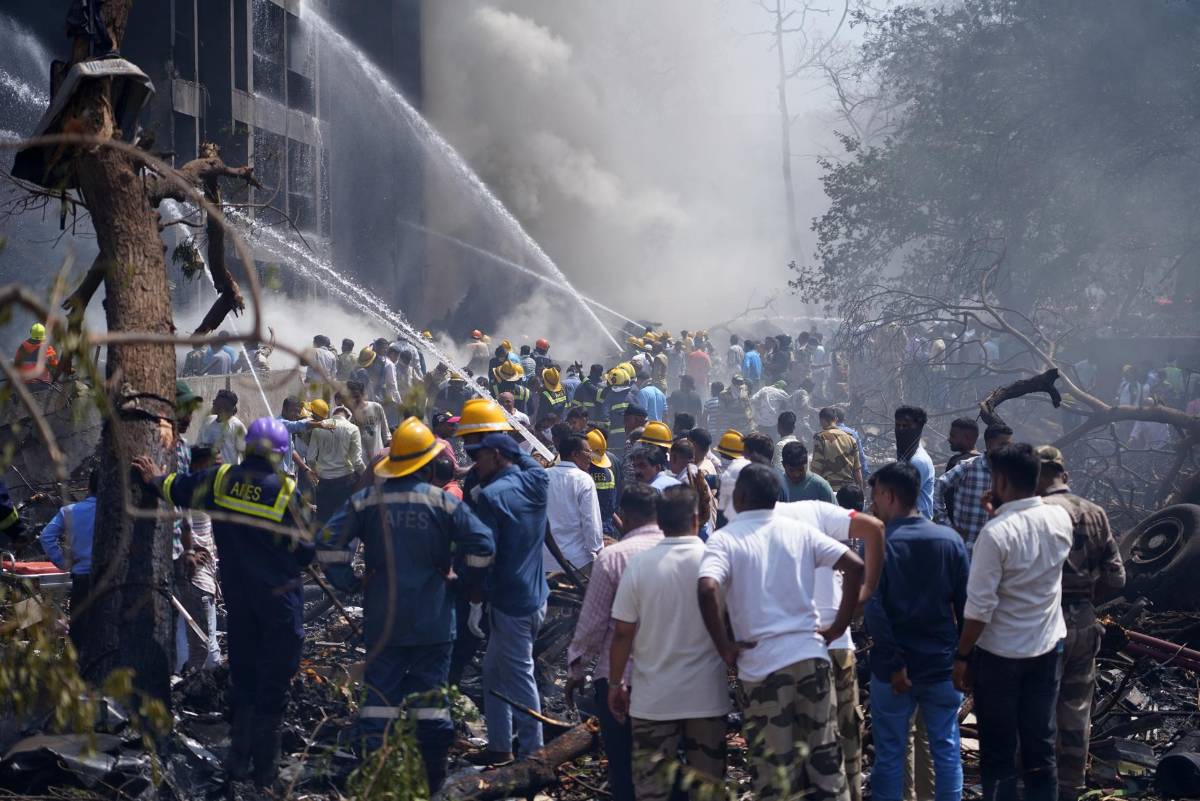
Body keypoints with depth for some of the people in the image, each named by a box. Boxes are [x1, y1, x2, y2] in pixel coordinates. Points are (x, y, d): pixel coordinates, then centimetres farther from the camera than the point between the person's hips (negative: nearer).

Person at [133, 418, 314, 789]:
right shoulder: (285, 491, -16)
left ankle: (239, 759, 20)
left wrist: (156, 478, 35)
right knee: (273, 682, 4)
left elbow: (178, 490, 14)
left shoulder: (221, 479, -4)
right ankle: (265, 768, 8)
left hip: (237, 595, 4)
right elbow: (305, 549, -10)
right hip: (280, 596, -4)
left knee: (242, 678, 18)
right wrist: (308, 557, 14)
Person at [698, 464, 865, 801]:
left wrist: (725, 649, -12)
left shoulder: (724, 540, -4)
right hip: (811, 656, 3)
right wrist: (838, 628, 6)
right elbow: (854, 566, 0)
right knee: (824, 757, 13)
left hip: (761, 666, -3)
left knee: (775, 773, 5)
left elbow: (707, 589, -23)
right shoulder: (799, 531, 7)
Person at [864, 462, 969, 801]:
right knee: (947, 749, 10)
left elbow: (874, 609, -16)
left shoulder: (877, 543, -8)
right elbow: (965, 604, 1)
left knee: (890, 754, 7)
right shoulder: (951, 540, 0)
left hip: (894, 668, -2)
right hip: (942, 664, 2)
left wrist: (893, 664, -14)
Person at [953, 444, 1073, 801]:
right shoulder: (1061, 519, -4)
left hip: (1000, 654, -5)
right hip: (1048, 649, 5)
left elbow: (980, 607, -19)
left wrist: (962, 656, -9)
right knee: (1040, 747, 13)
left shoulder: (996, 533, -22)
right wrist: (1003, 512, 13)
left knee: (999, 752, 5)